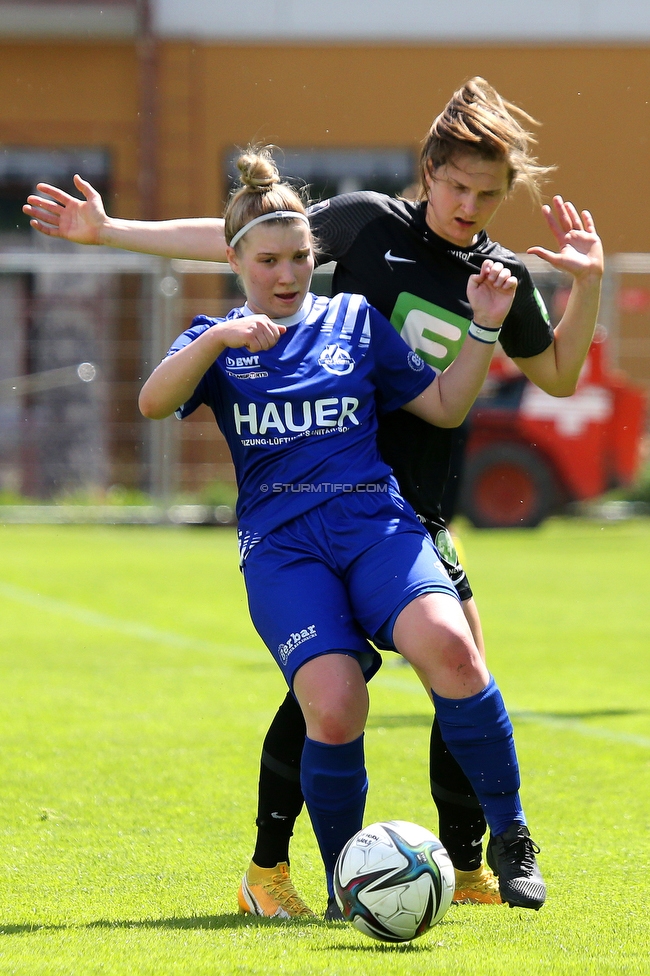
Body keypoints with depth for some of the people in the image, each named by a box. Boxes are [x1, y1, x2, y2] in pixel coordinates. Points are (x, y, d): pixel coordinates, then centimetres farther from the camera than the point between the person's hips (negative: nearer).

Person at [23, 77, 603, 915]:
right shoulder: (368, 224, -3)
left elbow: (557, 375, 20)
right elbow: (242, 240, 2)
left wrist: (588, 284, 4)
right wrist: (108, 231, 0)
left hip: (414, 513, 4)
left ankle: (466, 865, 15)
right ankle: (267, 868, 1)